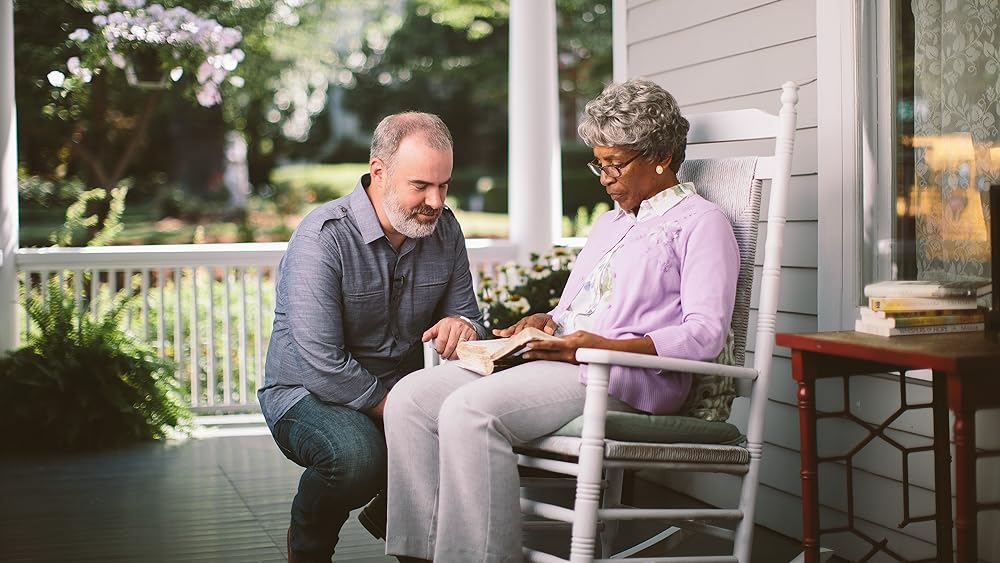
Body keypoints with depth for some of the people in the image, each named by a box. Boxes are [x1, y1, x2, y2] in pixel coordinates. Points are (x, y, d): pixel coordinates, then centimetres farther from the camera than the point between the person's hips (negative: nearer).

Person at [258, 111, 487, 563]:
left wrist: (462, 325, -17)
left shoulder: (444, 230, 1)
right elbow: (323, 367, -26)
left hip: (400, 390, 6)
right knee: (357, 454, -38)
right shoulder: (322, 238, -21)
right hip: (308, 393, -6)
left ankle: (393, 514, 12)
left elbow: (466, 314, 8)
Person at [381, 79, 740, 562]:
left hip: (623, 376, -9)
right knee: (412, 397, -12)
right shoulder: (609, 222, 30)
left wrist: (607, 348, -21)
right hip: (556, 357, 9)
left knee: (470, 409, -32)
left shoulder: (700, 221, 3)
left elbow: (705, 333, -9)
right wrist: (545, 321, 7)